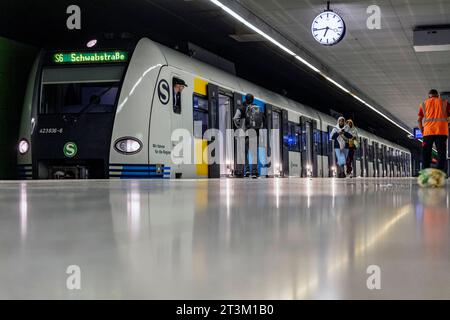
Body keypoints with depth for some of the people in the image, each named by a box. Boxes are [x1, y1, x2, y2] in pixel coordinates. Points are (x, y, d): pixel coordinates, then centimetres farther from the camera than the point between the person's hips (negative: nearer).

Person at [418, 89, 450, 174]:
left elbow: (419, 120, 9)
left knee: (426, 153, 5)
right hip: (442, 131, -1)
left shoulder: (424, 104, 15)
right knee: (441, 152, -2)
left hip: (428, 131, 1)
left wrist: (422, 131, 16)